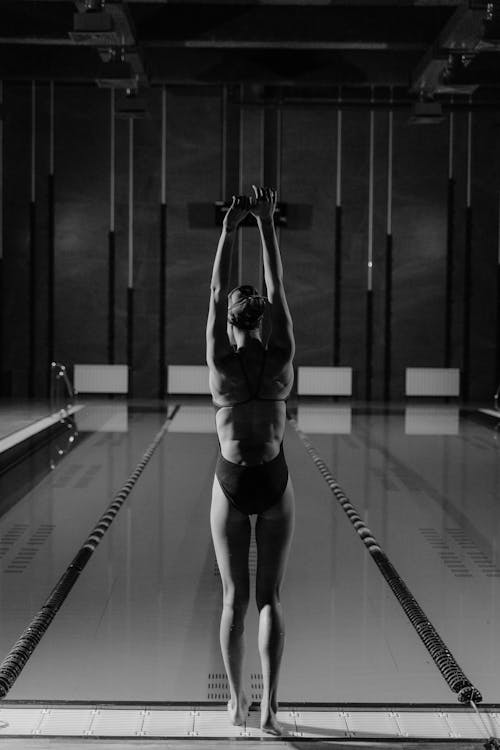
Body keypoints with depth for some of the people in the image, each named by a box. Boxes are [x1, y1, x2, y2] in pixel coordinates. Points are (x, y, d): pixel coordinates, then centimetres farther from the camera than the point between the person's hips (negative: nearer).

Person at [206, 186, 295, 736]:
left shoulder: (221, 363, -12)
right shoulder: (281, 358, -9)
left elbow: (216, 293, -6)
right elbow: (277, 289, -3)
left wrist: (229, 229, -3)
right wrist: (266, 223, 1)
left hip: (231, 485, -1)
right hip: (275, 484, 1)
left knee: (234, 598, 9)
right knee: (270, 596, 6)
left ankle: (237, 701, 18)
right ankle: (269, 707, -2)